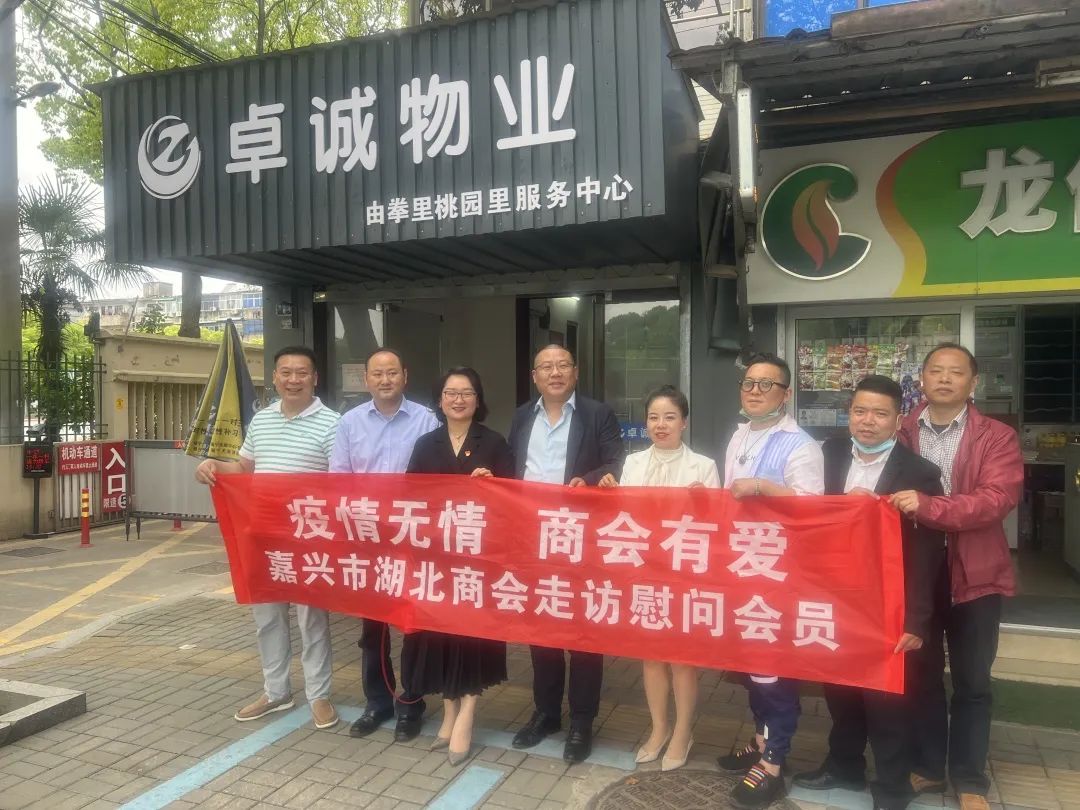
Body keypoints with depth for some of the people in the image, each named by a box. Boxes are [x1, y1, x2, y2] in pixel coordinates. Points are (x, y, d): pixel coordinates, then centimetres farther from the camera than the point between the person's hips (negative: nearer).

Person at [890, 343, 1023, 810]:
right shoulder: (900, 434, 4)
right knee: (921, 676, 14)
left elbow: (998, 498, -18)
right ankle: (926, 767, 31)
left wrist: (927, 507, -30)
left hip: (974, 574, -1)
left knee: (972, 682, 11)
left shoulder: (997, 437, -3)